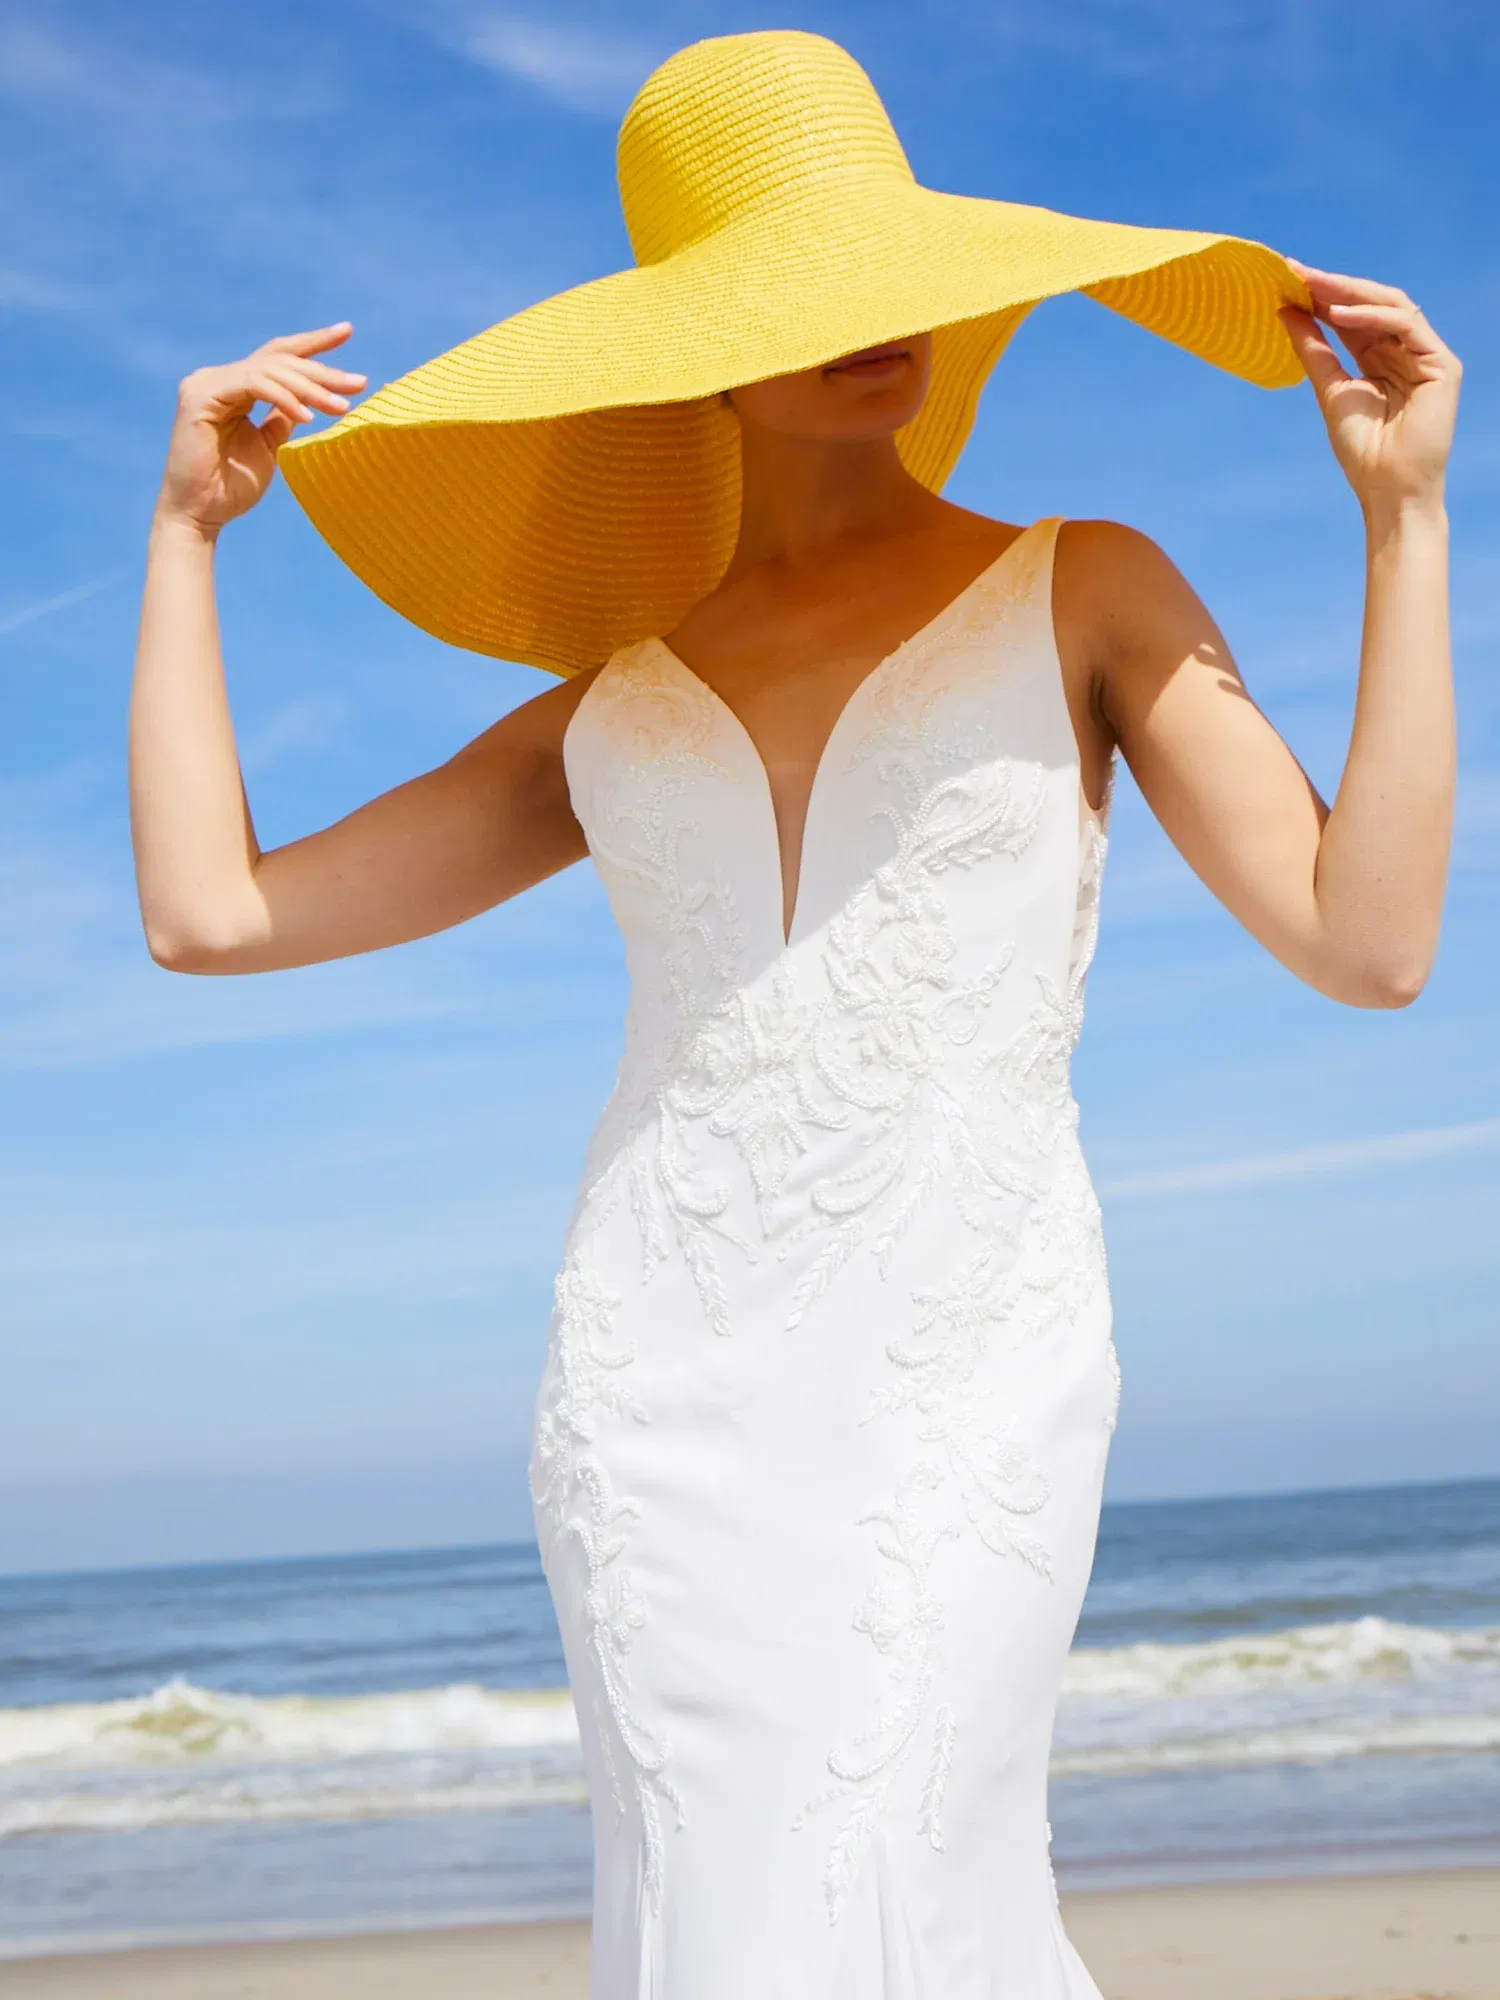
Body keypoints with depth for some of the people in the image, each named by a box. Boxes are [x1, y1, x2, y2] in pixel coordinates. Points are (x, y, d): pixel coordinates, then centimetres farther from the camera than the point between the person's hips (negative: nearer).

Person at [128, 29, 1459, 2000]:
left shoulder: (1086, 593, 7)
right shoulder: (612, 703, 13)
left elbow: (1370, 942, -4)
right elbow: (210, 910, 8)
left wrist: (1407, 513, -4)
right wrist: (189, 526, 15)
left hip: (967, 1373, -3)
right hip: (661, 1387, 3)